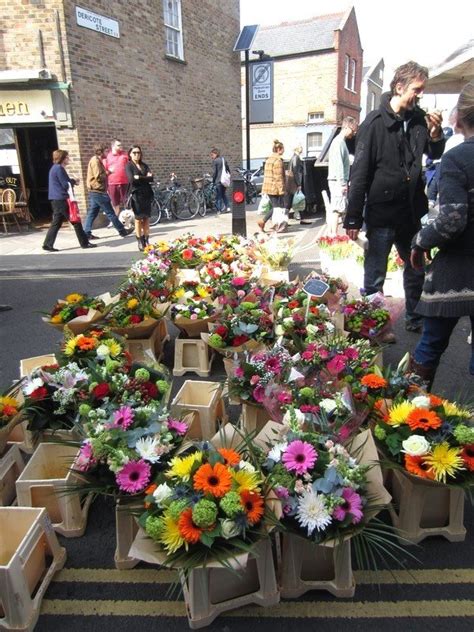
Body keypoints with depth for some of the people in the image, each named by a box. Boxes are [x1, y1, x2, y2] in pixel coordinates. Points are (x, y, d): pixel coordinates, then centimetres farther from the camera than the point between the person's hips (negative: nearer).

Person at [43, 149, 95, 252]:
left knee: (56, 222, 9)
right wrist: (74, 180, 2)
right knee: (75, 221, -2)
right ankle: (84, 243, 4)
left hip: (56, 200, 10)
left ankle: (48, 244, 5)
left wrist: (72, 181, 7)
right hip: (61, 199, -10)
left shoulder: (55, 168, 17)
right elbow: (66, 185, -15)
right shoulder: (59, 168, -13)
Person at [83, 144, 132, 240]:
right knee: (110, 212, -4)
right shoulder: (95, 161, -13)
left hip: (95, 191, 10)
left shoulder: (96, 160, 18)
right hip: (98, 191, -10)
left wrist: (106, 172, 6)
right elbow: (98, 176, -21)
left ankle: (87, 233, 9)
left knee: (92, 212, 9)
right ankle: (122, 231, 3)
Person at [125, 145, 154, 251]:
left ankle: (147, 241, 12)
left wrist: (139, 177, -9)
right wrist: (145, 178, -8)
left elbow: (151, 178, 1)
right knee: (138, 219, -1)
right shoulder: (128, 166, 2)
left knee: (146, 218, 5)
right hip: (136, 195, -4)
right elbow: (132, 180, -14)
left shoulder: (144, 165, 15)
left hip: (147, 194, 4)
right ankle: (140, 242, 4)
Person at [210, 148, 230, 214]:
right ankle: (227, 207, 11)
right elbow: (228, 169, 16)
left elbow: (214, 172, -12)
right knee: (224, 194, 19)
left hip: (218, 181, -7)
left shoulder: (215, 161, -10)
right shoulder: (223, 159, 11)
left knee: (218, 196, 0)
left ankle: (219, 210, 1)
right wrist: (229, 178, 22)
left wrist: (213, 181, -3)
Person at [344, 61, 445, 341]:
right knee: (375, 277, 3)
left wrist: (436, 133, -4)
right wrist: (353, 219, -15)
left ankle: (415, 319, 37)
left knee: (417, 270, 19)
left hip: (412, 212, 7)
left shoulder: (419, 118, 5)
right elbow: (360, 173, -13)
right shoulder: (375, 122, -11)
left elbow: (435, 154, 18)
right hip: (382, 214, -6)